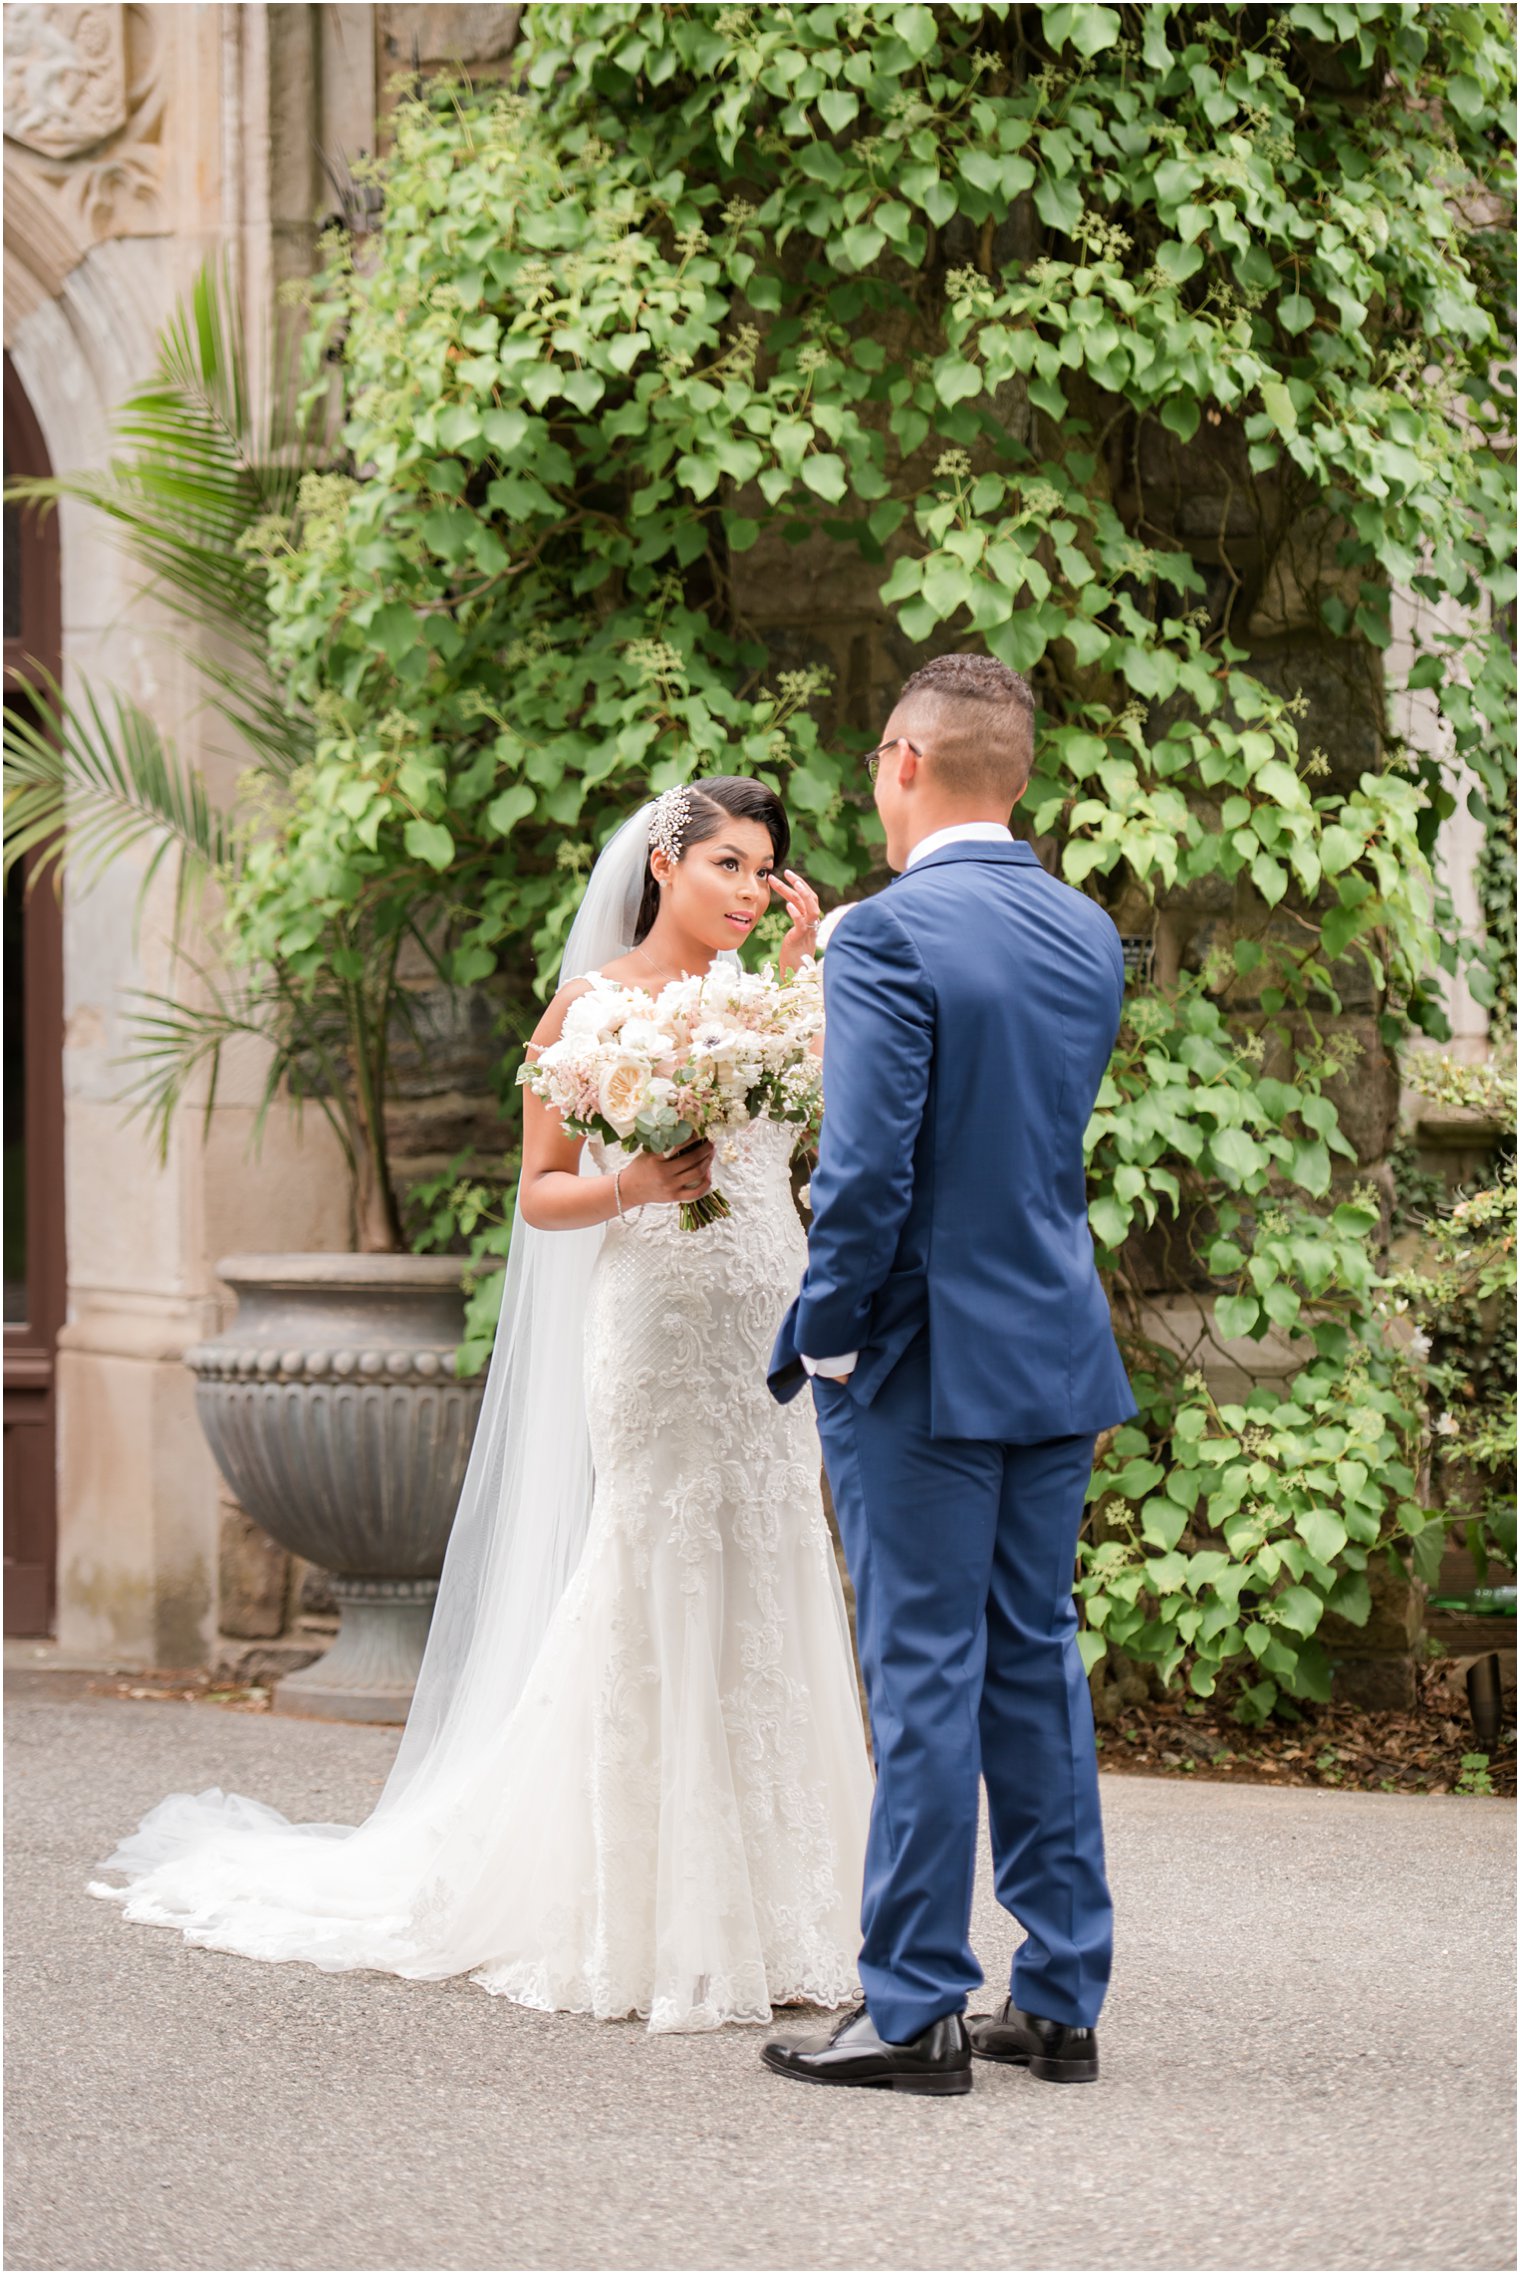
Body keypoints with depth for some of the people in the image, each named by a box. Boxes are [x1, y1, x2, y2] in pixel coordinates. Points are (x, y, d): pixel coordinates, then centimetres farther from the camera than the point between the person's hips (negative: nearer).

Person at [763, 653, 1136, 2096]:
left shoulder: (890, 936, -16)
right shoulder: (1090, 936, 7)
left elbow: (865, 1173, -21)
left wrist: (825, 1338, -7)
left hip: (926, 1365, -7)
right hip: (1061, 1353, 7)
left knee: (925, 1680, -2)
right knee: (1038, 1665, 12)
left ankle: (914, 2013, 3)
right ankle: (1061, 2001, 16)